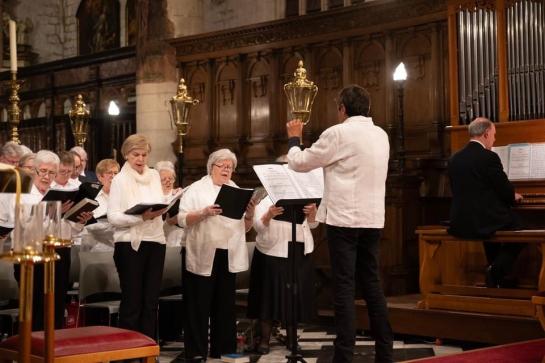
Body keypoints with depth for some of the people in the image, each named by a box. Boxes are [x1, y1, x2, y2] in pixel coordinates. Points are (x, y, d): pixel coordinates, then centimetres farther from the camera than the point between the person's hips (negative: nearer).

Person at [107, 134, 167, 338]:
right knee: (132, 301, 0)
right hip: (130, 243, -4)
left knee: (151, 301, 7)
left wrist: (160, 210, -4)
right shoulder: (120, 180, -2)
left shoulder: (154, 176, 12)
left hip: (155, 241, 5)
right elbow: (113, 217, -11)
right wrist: (141, 217, -23)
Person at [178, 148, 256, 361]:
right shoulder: (196, 189, 1)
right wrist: (204, 212, -24)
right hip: (202, 256, -4)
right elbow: (182, 220, -9)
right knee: (199, 307, 0)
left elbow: (245, 228, 13)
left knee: (225, 305, 10)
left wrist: (249, 214, -7)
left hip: (229, 257, 4)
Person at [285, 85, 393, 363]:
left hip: (344, 219, -6)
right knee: (372, 284, 12)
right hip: (372, 219, 7)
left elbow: (299, 163, -2)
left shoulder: (338, 133, -10)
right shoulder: (381, 135, 12)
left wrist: (294, 138, 17)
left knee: (344, 287, -4)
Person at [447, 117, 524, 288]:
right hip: (483, 222, -7)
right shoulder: (489, 158, -12)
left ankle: (494, 270, 30)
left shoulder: (454, 159, 7)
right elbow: (506, 192, -9)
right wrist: (515, 197, 16)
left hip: (459, 225, 7)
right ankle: (496, 271, 3)